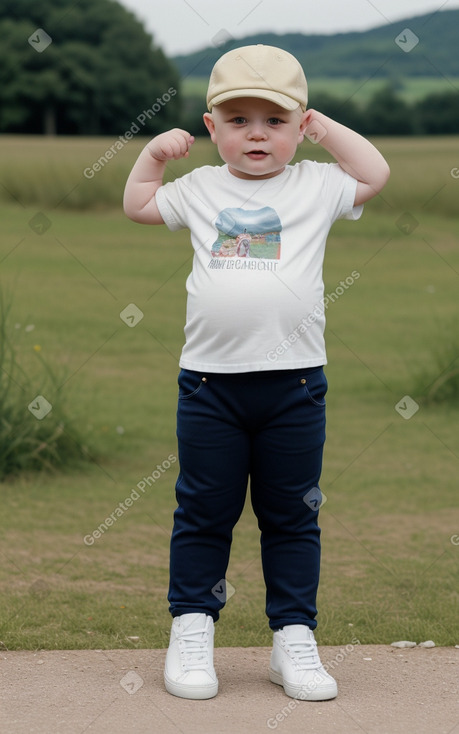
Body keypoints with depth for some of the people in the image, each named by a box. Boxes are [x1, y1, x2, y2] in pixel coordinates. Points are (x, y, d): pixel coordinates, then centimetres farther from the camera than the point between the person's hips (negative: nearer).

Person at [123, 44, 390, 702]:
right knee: (203, 513, 6)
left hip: (293, 382, 0)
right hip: (210, 381, 1)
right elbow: (138, 205, 22)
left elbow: (375, 175, 6)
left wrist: (325, 127, 9)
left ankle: (294, 636, 13)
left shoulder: (314, 185, 6)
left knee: (292, 517, 6)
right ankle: (192, 629, 15)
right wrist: (156, 152, 12)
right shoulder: (200, 189, 10)